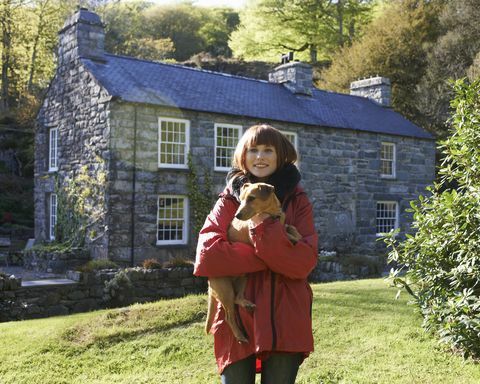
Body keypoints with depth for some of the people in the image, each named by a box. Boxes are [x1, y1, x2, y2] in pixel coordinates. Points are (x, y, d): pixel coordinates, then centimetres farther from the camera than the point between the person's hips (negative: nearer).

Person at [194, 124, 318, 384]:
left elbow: (304, 262, -8)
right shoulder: (228, 201, 5)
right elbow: (206, 256, -11)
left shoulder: (297, 201, 5)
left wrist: (263, 228, -18)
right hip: (236, 321, 0)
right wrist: (268, 257, -14)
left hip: (285, 323, 0)